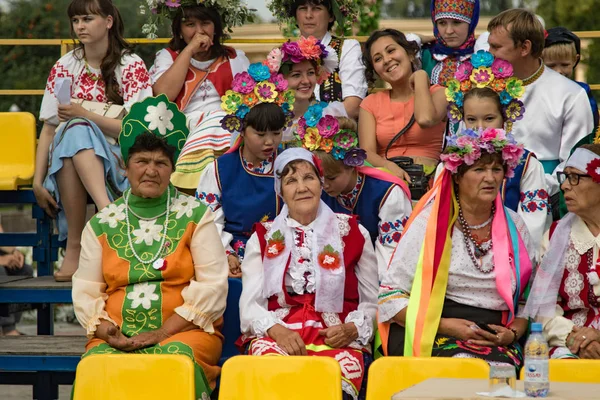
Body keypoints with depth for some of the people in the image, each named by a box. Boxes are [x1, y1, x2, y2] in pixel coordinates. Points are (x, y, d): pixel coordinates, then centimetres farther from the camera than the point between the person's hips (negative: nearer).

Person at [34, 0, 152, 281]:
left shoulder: (131, 66, 3)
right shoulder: (64, 67, 10)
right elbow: (48, 129, 6)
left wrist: (85, 116, -15)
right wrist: (38, 181, -5)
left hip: (118, 159, -2)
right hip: (68, 165, 2)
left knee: (77, 129, -35)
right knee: (75, 128, -34)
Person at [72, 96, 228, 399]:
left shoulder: (195, 216, 7)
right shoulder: (101, 224, 14)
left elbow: (213, 286, -1)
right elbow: (85, 291, 11)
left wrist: (164, 333, -10)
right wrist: (106, 331, -10)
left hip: (183, 332, -1)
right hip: (115, 336, 1)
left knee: (175, 356, -36)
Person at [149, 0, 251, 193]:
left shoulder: (235, 59, 18)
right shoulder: (167, 57, 16)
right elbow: (163, 96, -4)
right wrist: (189, 50, -2)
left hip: (225, 128, 1)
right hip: (182, 131, -1)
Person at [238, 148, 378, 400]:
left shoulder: (353, 233, 15)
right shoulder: (263, 237, 16)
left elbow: (372, 302, 15)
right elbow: (249, 304, 7)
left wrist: (352, 329, -7)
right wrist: (276, 331, -14)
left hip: (336, 339, -1)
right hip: (275, 334, 1)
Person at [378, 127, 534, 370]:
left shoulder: (514, 227, 13)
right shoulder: (430, 224, 0)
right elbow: (390, 295, -2)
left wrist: (514, 332, -3)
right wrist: (443, 325, -12)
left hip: (497, 342, 4)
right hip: (433, 338, -4)